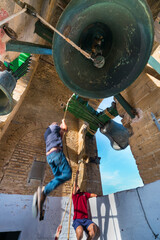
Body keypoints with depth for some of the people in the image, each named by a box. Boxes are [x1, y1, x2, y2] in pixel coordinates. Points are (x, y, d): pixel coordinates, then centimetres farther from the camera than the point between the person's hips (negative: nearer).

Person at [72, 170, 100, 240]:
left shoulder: (84, 194, 20)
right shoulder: (74, 195, 8)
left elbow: (93, 195, 17)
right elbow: (75, 184, -5)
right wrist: (77, 174, -7)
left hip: (86, 219, 3)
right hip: (77, 219, -3)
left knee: (94, 229, -25)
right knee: (79, 231, -33)